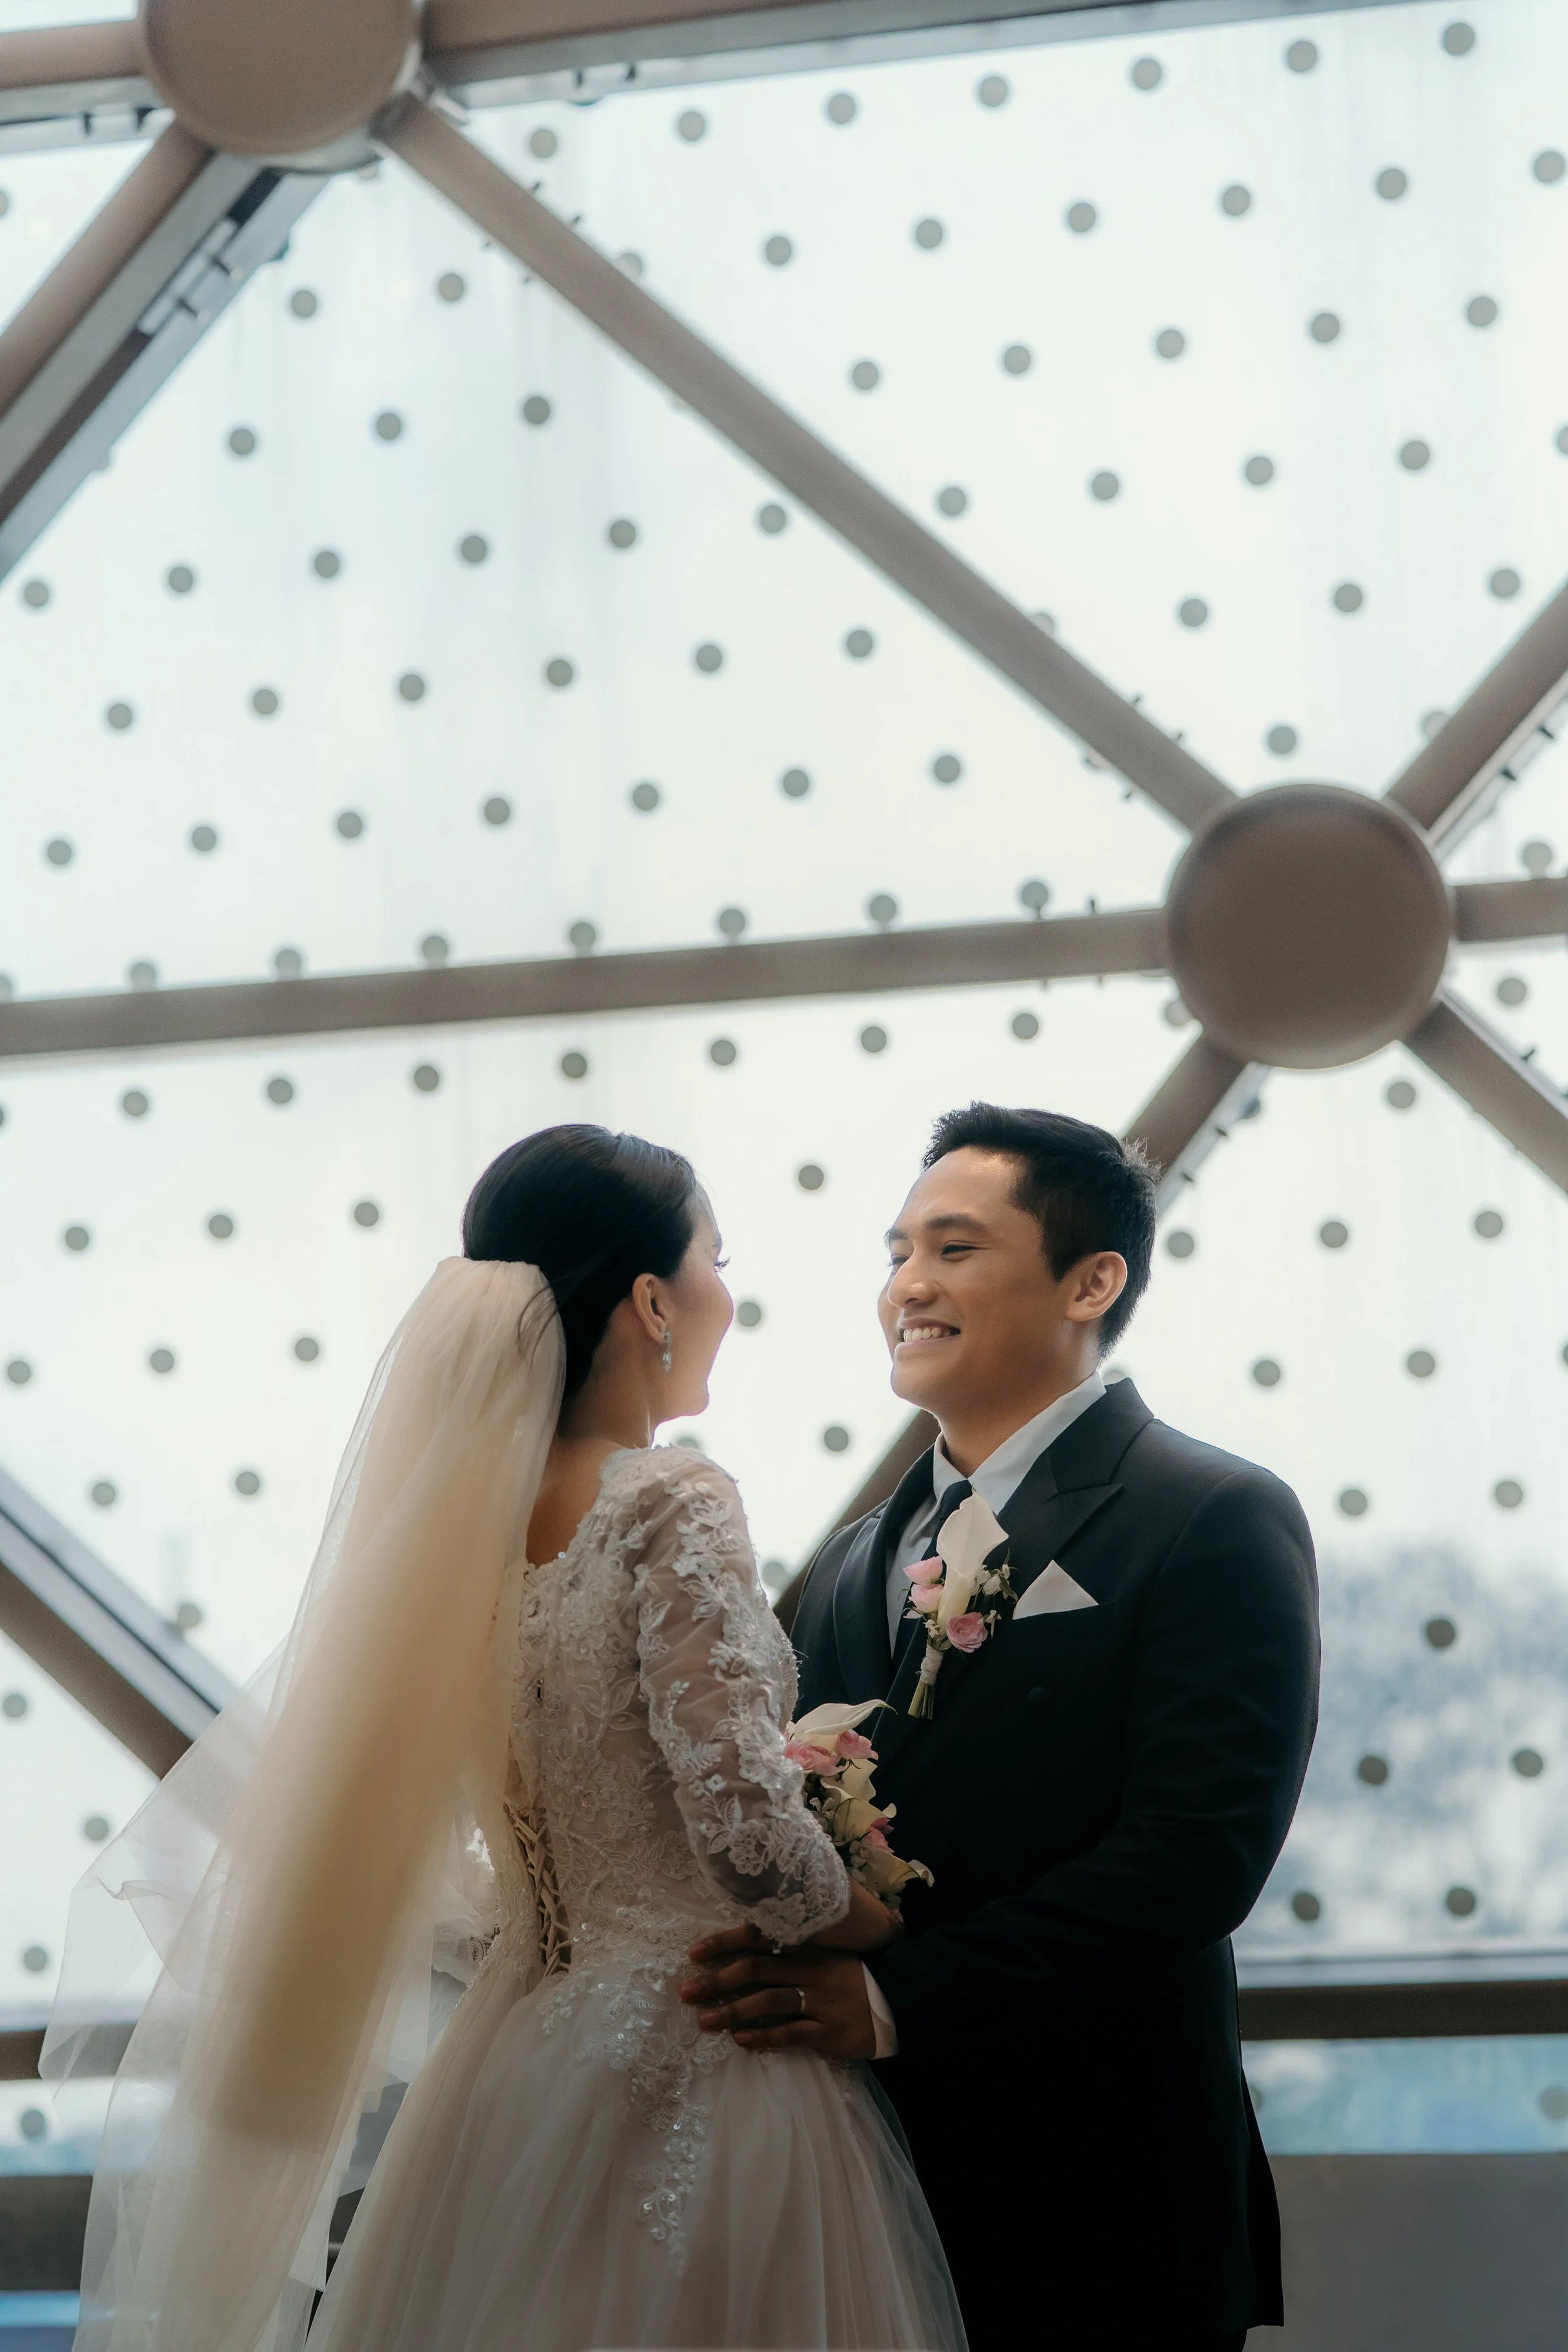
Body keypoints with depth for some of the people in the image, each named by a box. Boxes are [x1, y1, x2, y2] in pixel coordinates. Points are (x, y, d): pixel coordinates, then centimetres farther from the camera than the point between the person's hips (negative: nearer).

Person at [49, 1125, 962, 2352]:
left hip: (516, 2075, 7)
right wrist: (894, 1929, -4)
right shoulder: (672, 1510, -17)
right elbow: (751, 1840, -22)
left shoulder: (449, 1517, 3)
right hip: (703, 2080, -7)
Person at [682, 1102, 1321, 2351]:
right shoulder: (852, 1565, 16)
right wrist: (758, 1972, -12)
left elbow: (1202, 1848, -17)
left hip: (1092, 2209, -6)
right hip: (865, 2187, 6)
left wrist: (897, 1999, -21)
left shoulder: (1218, 1520, -6)